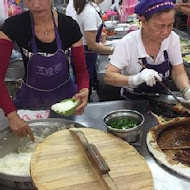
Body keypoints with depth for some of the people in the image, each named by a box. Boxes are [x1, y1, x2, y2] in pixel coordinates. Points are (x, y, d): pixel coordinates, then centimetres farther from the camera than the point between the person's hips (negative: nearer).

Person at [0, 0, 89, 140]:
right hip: (30, 99, 0)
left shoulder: (69, 26, -16)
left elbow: (81, 70, -9)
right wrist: (12, 114, -32)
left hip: (65, 96, 1)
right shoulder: (13, 26, -19)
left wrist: (84, 91, -31)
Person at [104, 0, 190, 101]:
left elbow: (179, 73, -5)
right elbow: (108, 77, -23)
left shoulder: (173, 39, -10)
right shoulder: (128, 43, -21)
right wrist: (135, 79, -40)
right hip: (133, 102, -2)